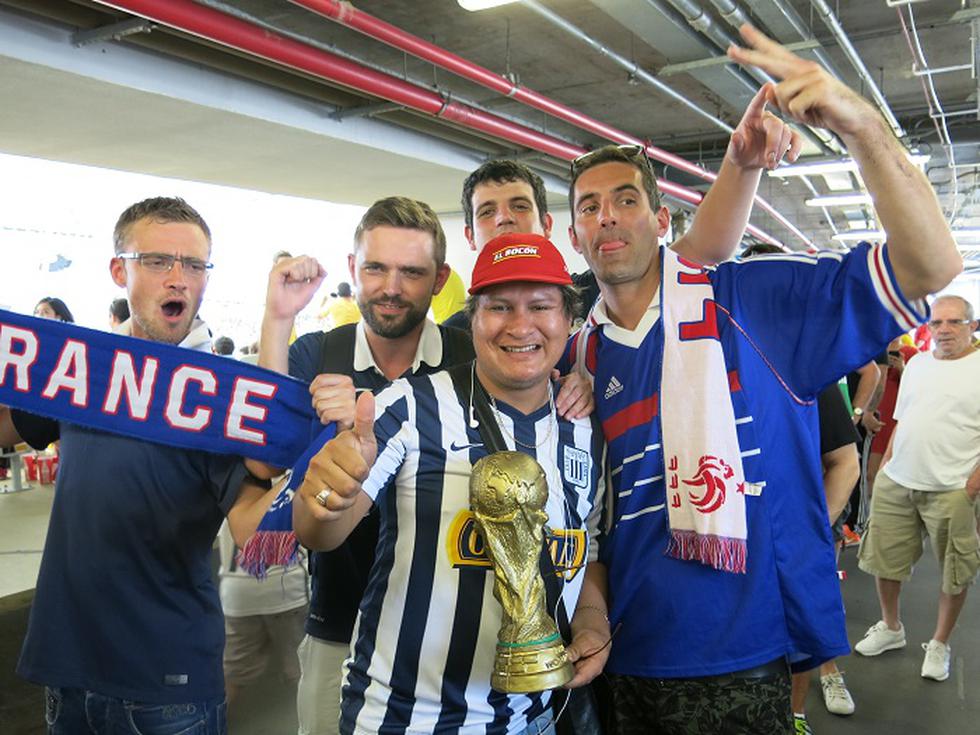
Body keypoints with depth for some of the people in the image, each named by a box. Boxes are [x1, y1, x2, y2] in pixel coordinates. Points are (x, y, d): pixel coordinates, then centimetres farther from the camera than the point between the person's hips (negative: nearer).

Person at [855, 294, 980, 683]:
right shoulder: (917, 363, 12)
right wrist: (886, 464, 11)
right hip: (896, 482, 5)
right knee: (883, 558, 13)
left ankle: (939, 644, 27)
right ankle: (891, 628, 33)